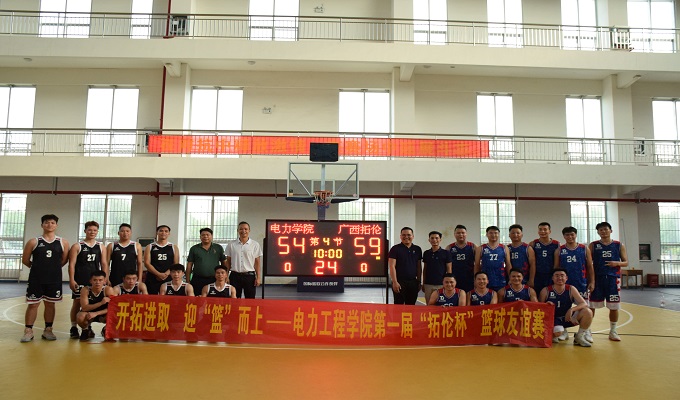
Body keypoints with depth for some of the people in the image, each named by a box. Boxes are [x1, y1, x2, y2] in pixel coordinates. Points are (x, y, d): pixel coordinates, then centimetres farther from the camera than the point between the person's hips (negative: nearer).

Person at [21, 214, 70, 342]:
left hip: (54, 280, 1)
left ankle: (48, 330, 19)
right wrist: (38, 267, 9)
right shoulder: (33, 242, -2)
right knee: (33, 304, 3)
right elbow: (25, 260, 5)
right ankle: (28, 331, 13)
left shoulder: (63, 243, 2)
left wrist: (52, 268, 6)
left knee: (50, 304, 9)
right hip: (36, 279, -1)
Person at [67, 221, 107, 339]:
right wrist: (71, 280, -12)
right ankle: (74, 328, 8)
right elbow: (72, 264, -4)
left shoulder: (101, 247, 9)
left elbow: (104, 264, 9)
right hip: (80, 280, -3)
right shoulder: (77, 246, 0)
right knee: (77, 303, 0)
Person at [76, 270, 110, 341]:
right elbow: (84, 308, -28)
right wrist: (101, 303, -42)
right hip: (88, 314, 0)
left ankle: (105, 330, 7)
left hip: (102, 315, 0)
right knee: (81, 316, -33)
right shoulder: (85, 290, -21)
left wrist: (96, 313, -35)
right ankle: (86, 330, 3)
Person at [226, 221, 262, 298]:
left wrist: (258, 277, -3)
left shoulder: (255, 245, 1)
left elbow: (257, 263, 2)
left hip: (249, 275, -1)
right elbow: (228, 262, 9)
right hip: (235, 275, 1)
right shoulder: (231, 244, 5)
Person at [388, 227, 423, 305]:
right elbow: (392, 266, -8)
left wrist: (419, 281, 11)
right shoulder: (395, 249, -4)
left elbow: (419, 266, 15)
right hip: (400, 282, -4)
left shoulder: (417, 249, 10)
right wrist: (395, 282, -14)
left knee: (411, 305, 8)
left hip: (413, 282, 4)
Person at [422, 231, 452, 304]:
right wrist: (423, 283, 11)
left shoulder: (446, 253, 0)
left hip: (441, 284, -3)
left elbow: (449, 270, 1)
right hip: (428, 284, 3)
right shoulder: (426, 253, 9)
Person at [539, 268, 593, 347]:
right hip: (554, 318, -3)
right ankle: (562, 334, 7)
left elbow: (585, 304, -12)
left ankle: (579, 337, -1)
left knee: (587, 312, -21)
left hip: (568, 317, 3)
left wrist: (572, 309, -30)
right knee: (556, 333, -35)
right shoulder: (545, 291, -9)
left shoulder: (571, 289, -5)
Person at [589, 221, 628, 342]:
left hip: (613, 278, 1)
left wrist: (617, 263, -14)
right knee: (592, 306, 0)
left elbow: (626, 262, 8)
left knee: (614, 306, 6)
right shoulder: (593, 245, 4)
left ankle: (613, 332, 20)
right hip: (597, 278, -1)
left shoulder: (619, 245, 6)